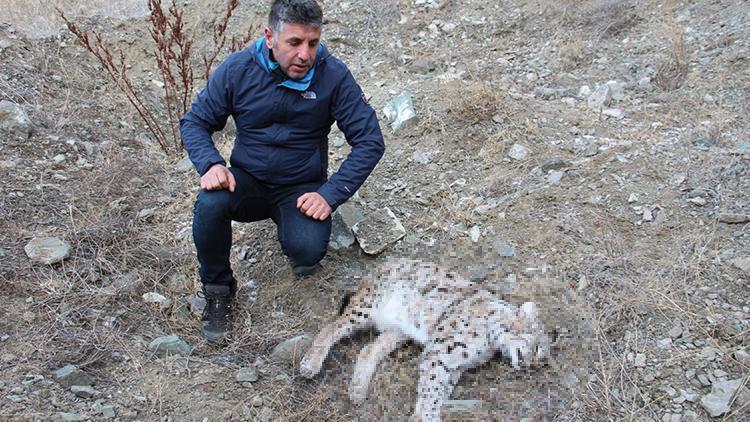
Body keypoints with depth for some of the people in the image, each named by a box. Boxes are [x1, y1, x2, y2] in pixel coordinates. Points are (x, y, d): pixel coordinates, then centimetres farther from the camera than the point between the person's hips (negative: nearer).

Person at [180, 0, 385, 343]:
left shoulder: (333, 76, -14)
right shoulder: (238, 69, -10)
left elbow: (370, 141, -12)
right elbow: (194, 122, -1)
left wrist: (331, 194, -22)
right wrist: (211, 164, -22)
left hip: (302, 188, -1)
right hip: (247, 180, 2)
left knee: (308, 250, -30)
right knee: (210, 204, -31)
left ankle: (295, 231, 10)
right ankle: (217, 289, -4)